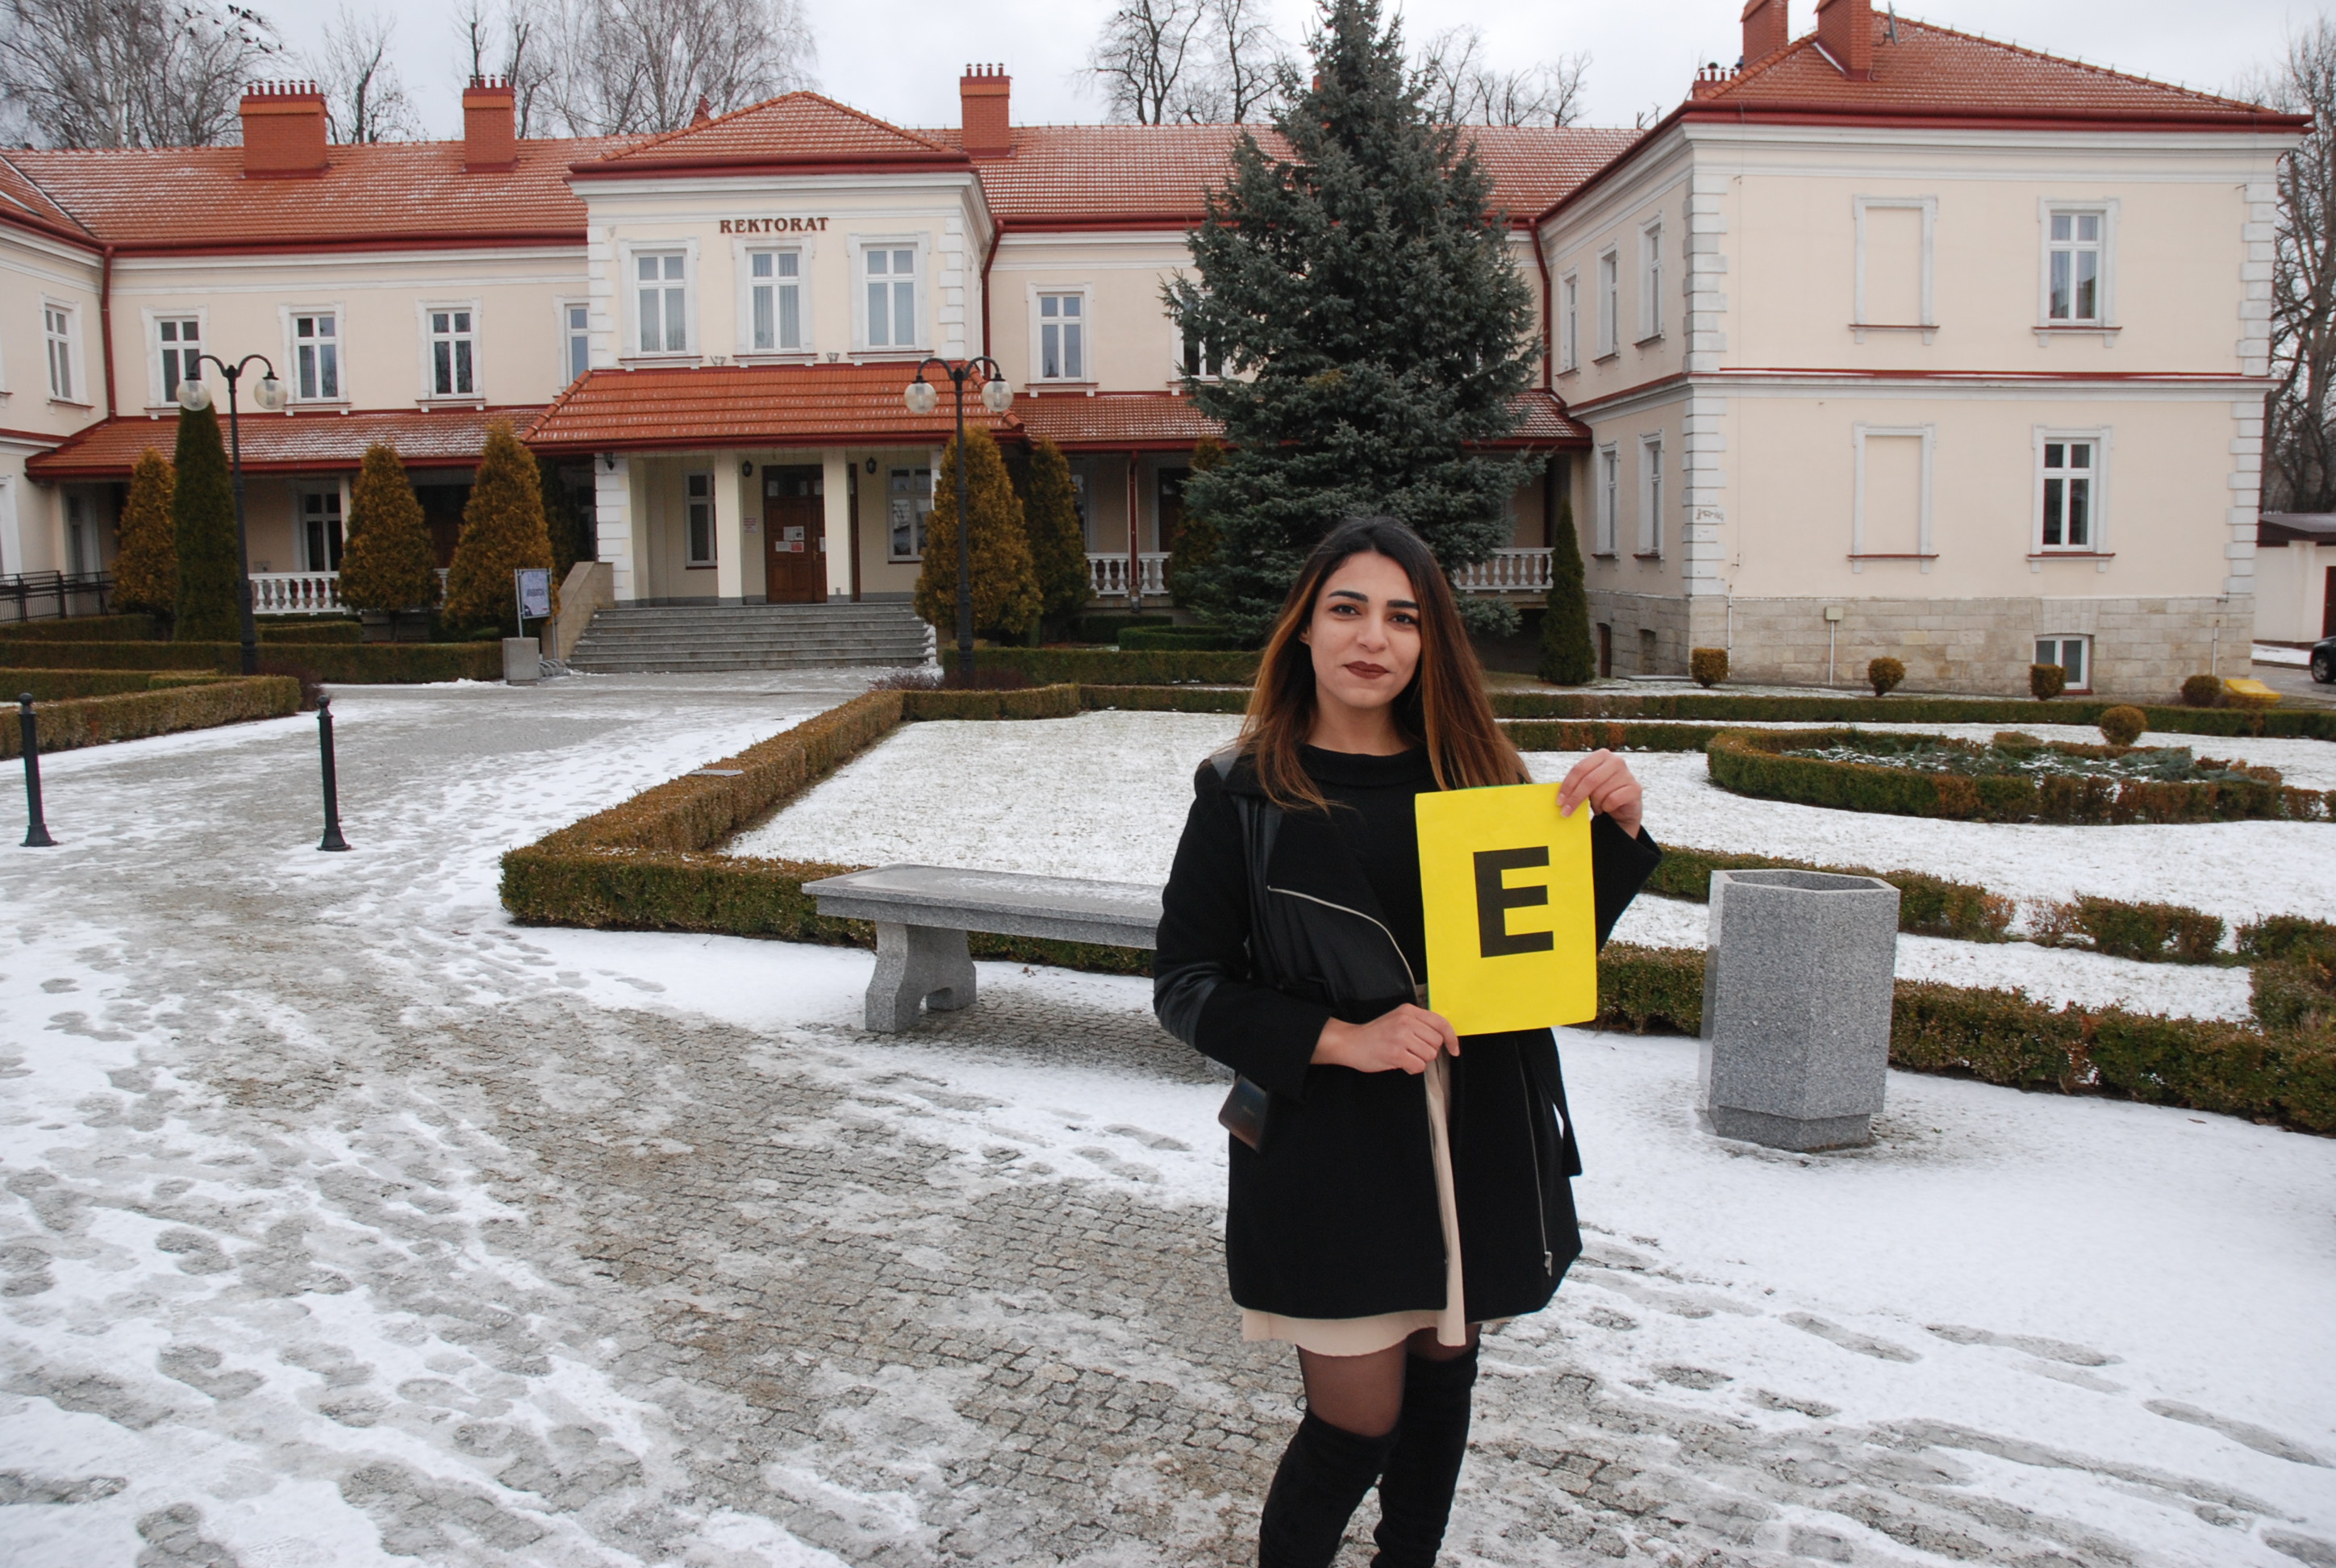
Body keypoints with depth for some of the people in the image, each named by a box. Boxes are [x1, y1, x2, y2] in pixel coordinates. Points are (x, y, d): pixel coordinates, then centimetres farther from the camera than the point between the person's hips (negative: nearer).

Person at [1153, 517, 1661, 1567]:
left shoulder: (1472, 774, 5)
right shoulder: (1245, 793, -5)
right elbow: (1185, 986, -7)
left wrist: (1617, 830, -7)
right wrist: (1340, 1039, -18)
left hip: (1478, 1137, 4)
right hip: (1327, 1146, -4)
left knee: (1442, 1372, 16)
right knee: (1357, 1420, 0)